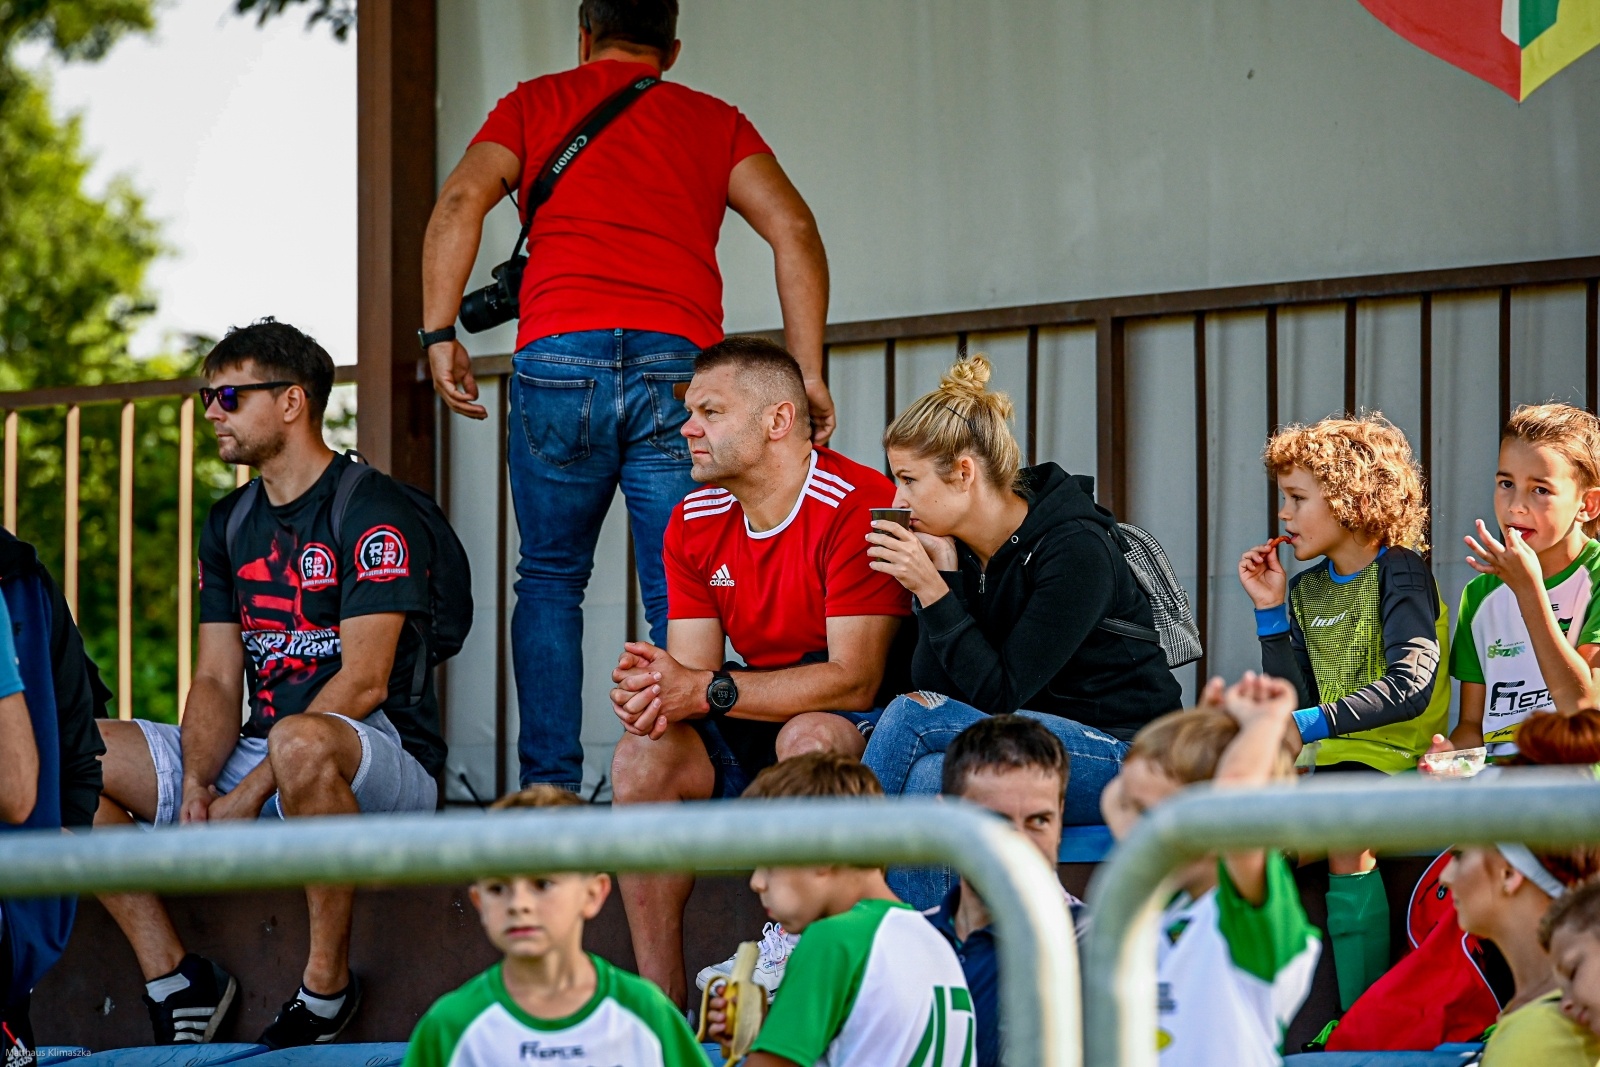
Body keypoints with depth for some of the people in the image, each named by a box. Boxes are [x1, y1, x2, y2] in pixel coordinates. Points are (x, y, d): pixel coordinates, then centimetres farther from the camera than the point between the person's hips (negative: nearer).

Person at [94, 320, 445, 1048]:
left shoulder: (373, 512, -9)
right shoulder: (231, 523, 15)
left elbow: (363, 682, -17)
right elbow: (217, 680, 9)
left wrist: (249, 795, -21)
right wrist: (195, 788, -12)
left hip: (385, 760, -8)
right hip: (257, 752, 8)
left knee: (299, 742, -44)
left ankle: (327, 982, -28)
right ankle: (171, 978, -11)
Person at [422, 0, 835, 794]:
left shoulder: (537, 104, 18)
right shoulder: (715, 123, 20)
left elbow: (461, 201, 1)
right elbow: (793, 229, 6)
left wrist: (439, 334, -1)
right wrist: (806, 373, 3)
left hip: (560, 354, 0)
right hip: (679, 364, 0)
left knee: (551, 580, 12)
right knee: (681, 601, 0)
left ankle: (547, 789, 2)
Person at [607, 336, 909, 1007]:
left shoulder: (858, 506, -19)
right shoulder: (694, 523, 4)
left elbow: (855, 679, -25)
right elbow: (692, 668, 1)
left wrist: (707, 691, -29)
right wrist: (653, 689, -25)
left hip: (870, 731, -6)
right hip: (757, 730, 7)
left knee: (809, 737, -38)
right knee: (642, 756, -18)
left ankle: (790, 960, -27)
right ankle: (660, 999, -19)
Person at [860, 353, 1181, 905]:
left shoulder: (1076, 550, -17)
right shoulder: (954, 549, 3)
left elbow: (999, 695, -21)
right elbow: (934, 685, -2)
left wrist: (932, 591, -24)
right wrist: (940, 576, -11)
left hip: (1118, 752, -6)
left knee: (912, 718, -25)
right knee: (929, 775, -29)